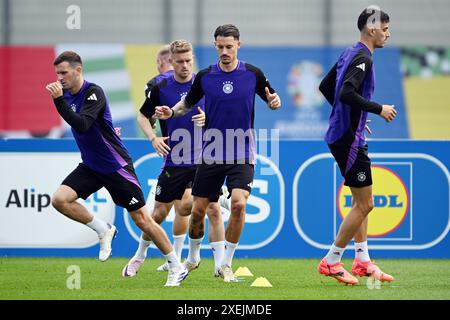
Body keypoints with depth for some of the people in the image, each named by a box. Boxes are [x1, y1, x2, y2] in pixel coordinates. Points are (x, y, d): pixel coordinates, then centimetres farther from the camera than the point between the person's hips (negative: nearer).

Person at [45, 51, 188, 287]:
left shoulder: (93, 93, -20)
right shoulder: (68, 95, 4)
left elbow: (81, 125, -35)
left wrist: (59, 100, -39)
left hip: (116, 165, -7)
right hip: (90, 167, 7)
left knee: (142, 219, -4)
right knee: (60, 199, -15)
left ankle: (177, 267, 9)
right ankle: (103, 230, 4)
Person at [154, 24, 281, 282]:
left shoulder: (253, 74, -3)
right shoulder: (205, 77, 0)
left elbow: (271, 99, 10)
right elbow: (188, 103, 14)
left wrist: (274, 101, -14)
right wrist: (171, 112, -7)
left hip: (242, 154, -2)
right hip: (211, 154, 2)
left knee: (239, 203, -22)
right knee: (198, 210, 4)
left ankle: (226, 265, -8)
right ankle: (193, 257, 31)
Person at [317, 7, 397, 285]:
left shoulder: (350, 54, 13)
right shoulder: (363, 58, -16)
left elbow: (325, 87, 22)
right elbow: (347, 94, -30)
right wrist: (379, 109, -21)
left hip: (344, 135, 10)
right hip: (349, 139, -10)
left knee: (361, 203, 15)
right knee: (365, 204, -6)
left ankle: (363, 261, 18)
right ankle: (331, 262, -1)